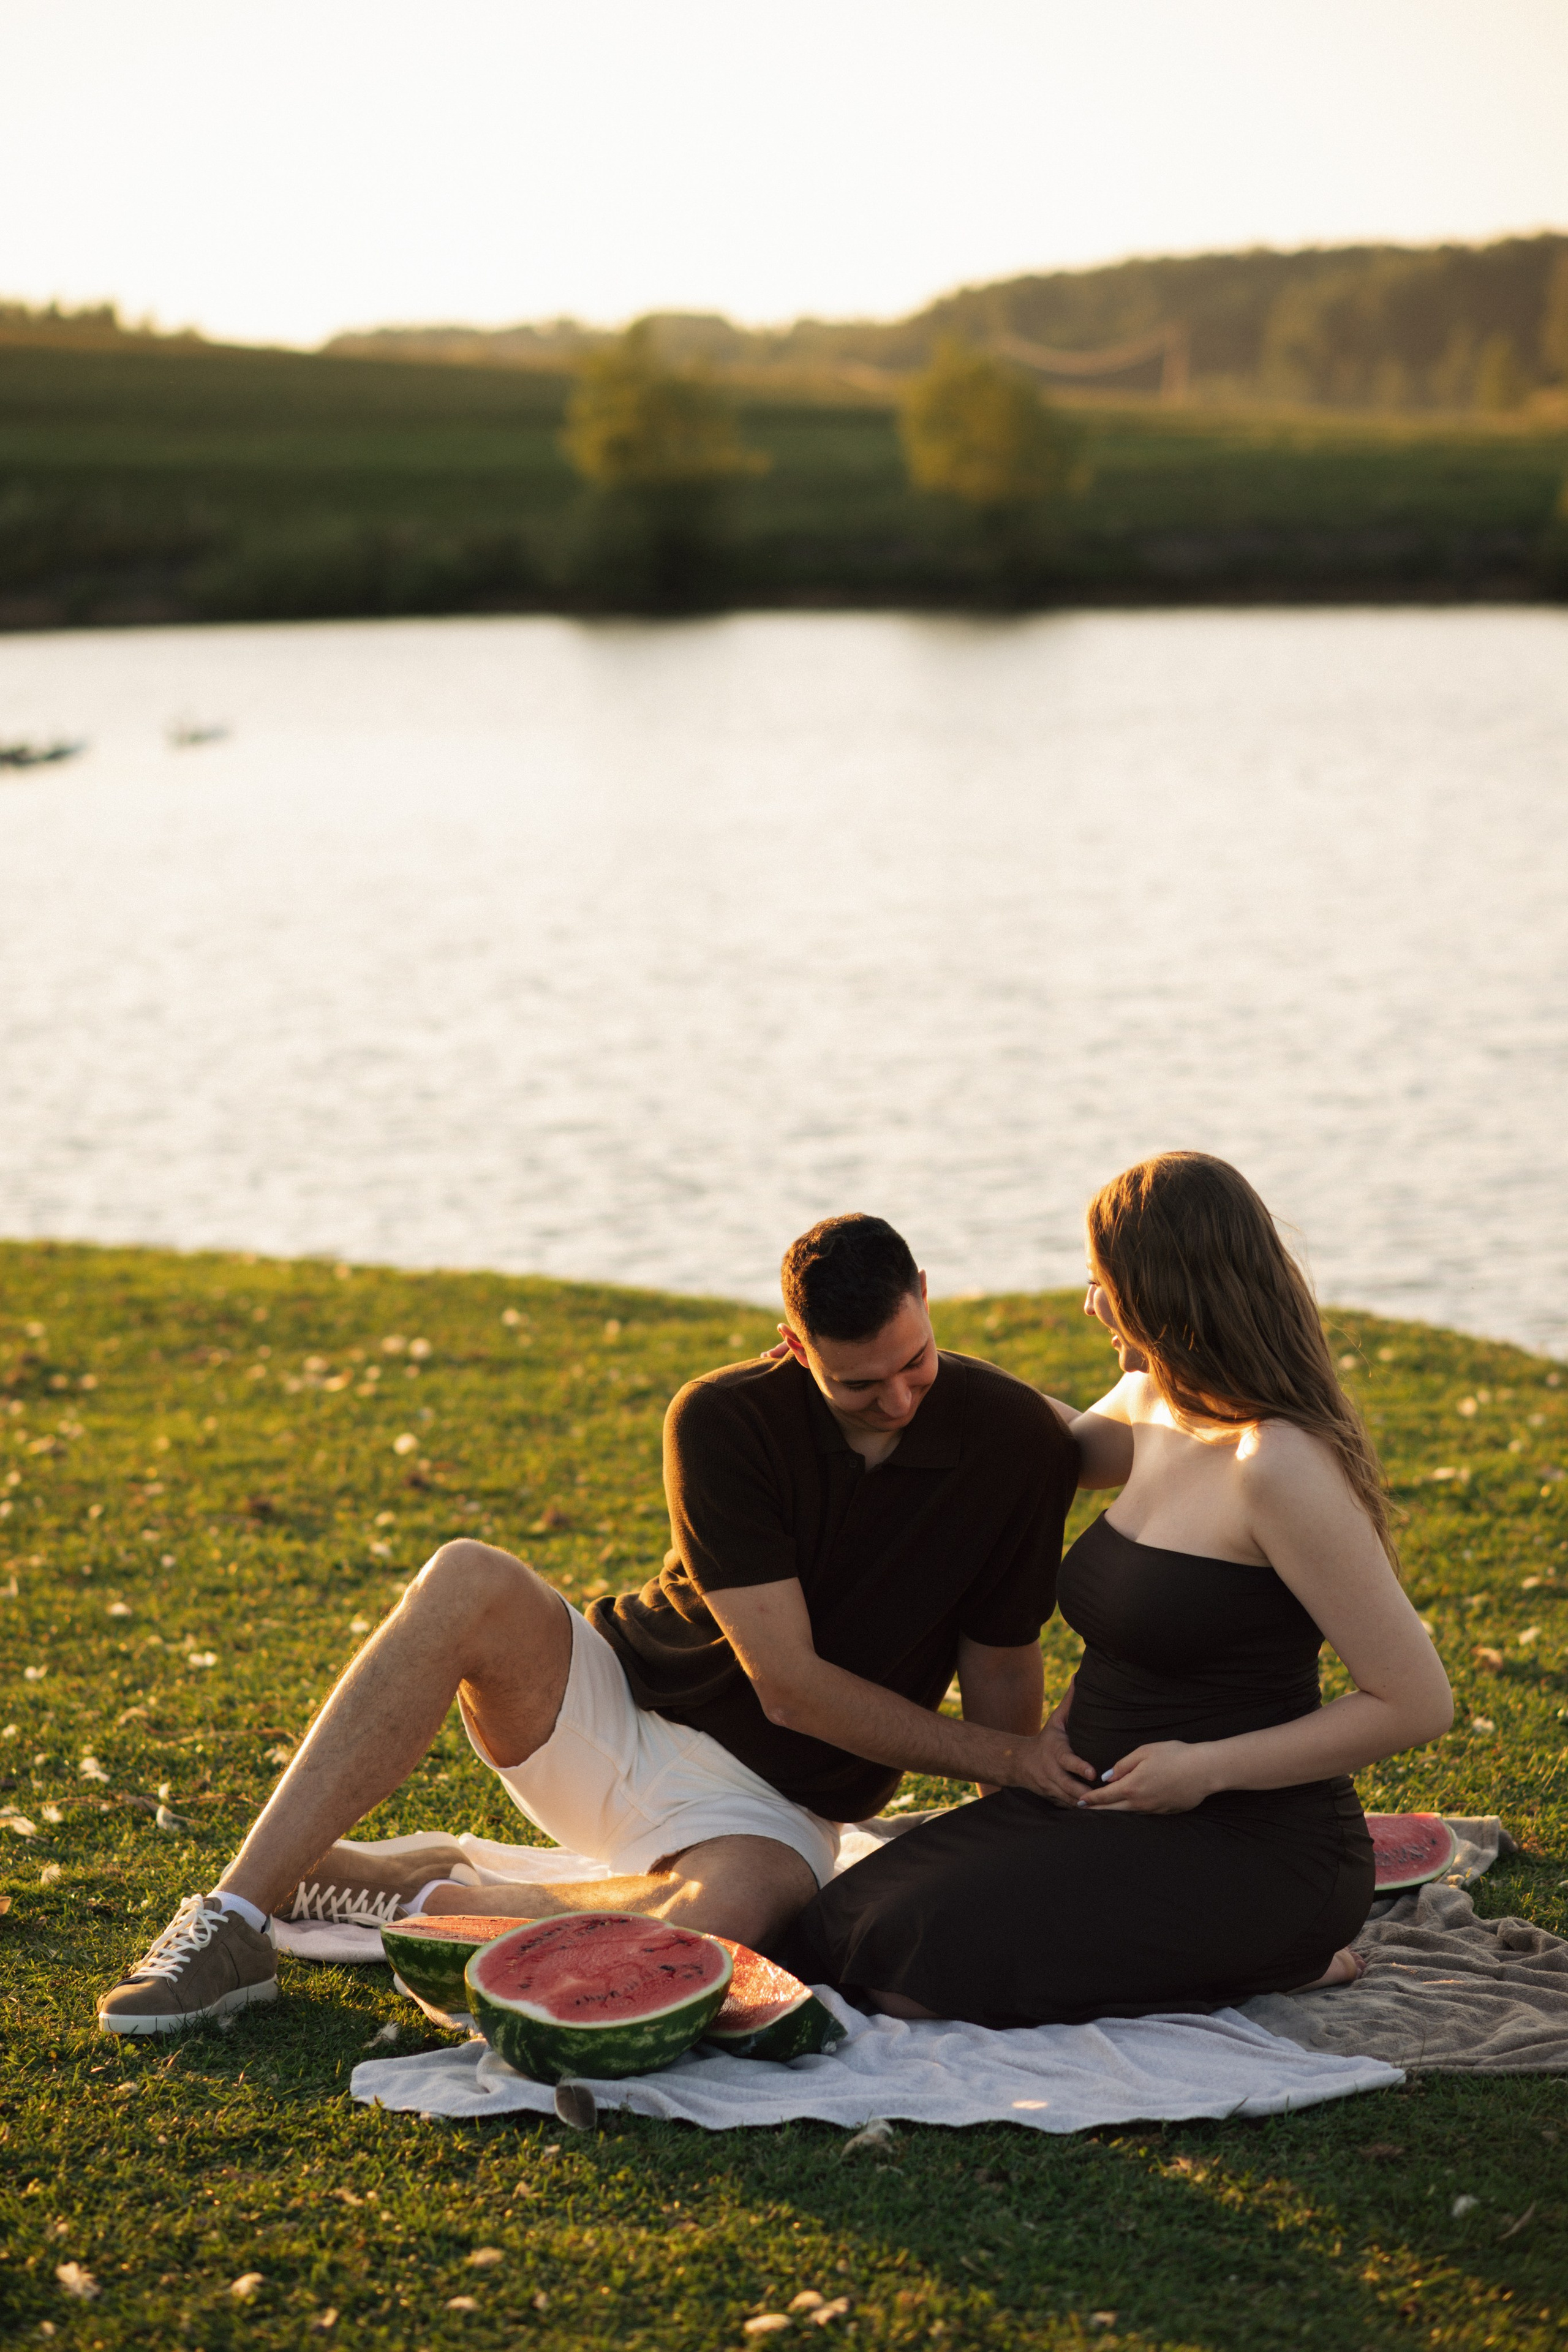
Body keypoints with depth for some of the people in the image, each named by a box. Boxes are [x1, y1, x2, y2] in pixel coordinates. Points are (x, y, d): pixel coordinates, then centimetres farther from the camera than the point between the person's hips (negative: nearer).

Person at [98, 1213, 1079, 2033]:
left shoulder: (1019, 1442, -11)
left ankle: (412, 1894, -15)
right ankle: (236, 1916, -25)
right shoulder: (725, 1420, -14)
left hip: (769, 1803, -1)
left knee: (720, 1918, -39)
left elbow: (1002, 1678, -1)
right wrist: (1005, 1756, -16)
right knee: (470, 1582, -30)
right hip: (613, 1708, 1)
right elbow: (789, 1683, -17)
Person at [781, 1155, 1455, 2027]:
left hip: (1249, 1848, -9)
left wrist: (1211, 1766, -18)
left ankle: (1268, 1964, -5)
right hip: (1107, 1806, 9)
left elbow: (1418, 1703, -19)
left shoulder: (1281, 1465, -21)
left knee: (916, 1970, -22)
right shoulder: (1149, 1410, 6)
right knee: (826, 1940, -1)